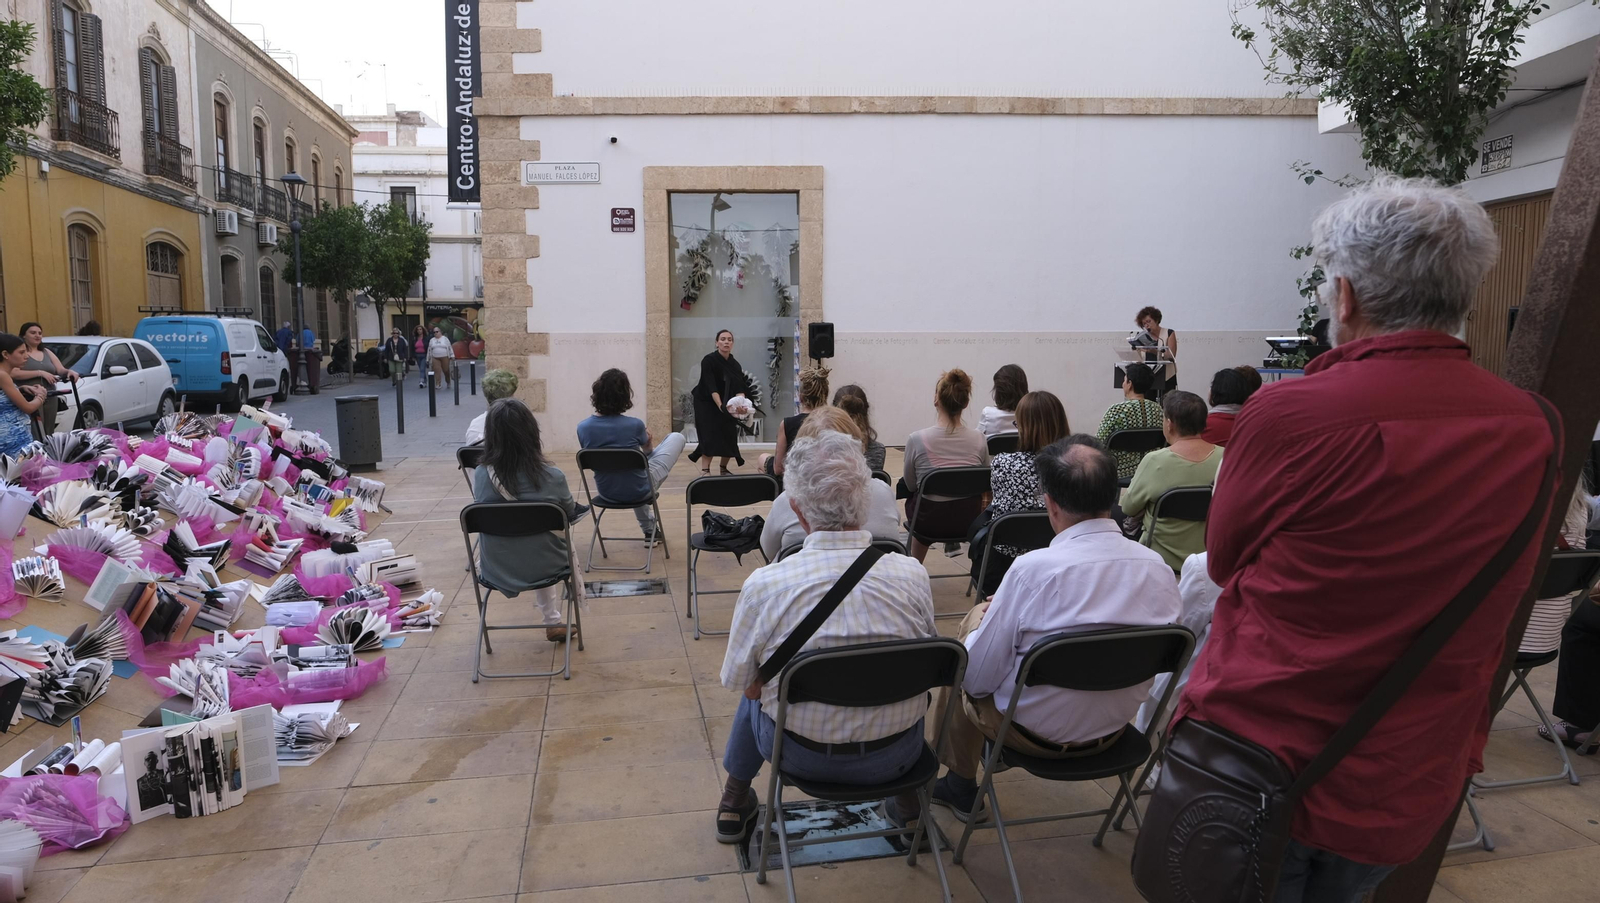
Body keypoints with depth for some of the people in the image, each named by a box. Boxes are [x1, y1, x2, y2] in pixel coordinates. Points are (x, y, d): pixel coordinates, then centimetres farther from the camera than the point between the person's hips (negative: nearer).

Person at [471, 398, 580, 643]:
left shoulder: (480, 476, -16)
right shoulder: (552, 476, -21)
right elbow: (571, 514, 0)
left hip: (496, 572, 2)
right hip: (544, 567, -2)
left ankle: (553, 621, 45)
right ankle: (553, 621, 41)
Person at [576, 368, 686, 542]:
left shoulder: (583, 428, -13)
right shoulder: (635, 425, -21)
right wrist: (650, 447, 29)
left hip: (606, 492, 4)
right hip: (638, 490, -4)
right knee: (676, 438, 14)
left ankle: (649, 529, 47)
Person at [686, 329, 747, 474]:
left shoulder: (736, 365, -5)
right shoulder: (708, 360, -20)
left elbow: (739, 388, -13)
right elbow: (711, 387, -27)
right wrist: (720, 405, -38)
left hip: (727, 404, 5)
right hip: (706, 403, -5)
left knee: (729, 436, 0)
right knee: (710, 435, -15)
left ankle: (724, 468, 16)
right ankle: (705, 469, -16)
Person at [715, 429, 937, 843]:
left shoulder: (764, 584, -21)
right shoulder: (912, 575, -16)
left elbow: (740, 681, -7)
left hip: (801, 756, -1)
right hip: (894, 758, 2)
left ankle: (734, 801, 43)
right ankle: (908, 801, 40)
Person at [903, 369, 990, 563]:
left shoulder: (917, 439, -19)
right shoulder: (979, 439, -12)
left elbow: (910, 484, -3)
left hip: (931, 520, -2)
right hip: (969, 520, 2)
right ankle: (953, 542, 45)